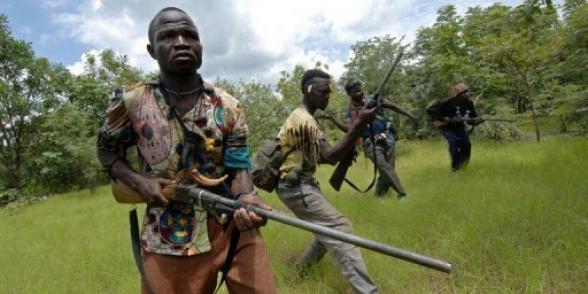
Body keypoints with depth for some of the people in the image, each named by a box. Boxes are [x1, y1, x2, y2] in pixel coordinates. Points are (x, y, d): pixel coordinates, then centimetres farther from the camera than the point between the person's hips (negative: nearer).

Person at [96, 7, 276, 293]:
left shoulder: (228, 107, -3)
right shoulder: (130, 101, -4)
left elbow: (238, 169, -4)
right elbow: (107, 151, 11)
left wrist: (247, 198, -27)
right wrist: (138, 181, -9)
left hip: (233, 228, 1)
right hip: (169, 242, 0)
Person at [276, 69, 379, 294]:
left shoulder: (302, 117, 15)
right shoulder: (304, 120, -18)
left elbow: (316, 157, 17)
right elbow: (330, 157, -26)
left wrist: (345, 153, 2)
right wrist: (359, 124, -31)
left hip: (300, 185, 10)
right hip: (297, 187, -10)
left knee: (329, 230, 17)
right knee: (340, 229, -14)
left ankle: (300, 271, 30)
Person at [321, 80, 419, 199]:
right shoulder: (351, 111, 4)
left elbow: (393, 107, 10)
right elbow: (348, 128, -11)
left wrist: (410, 115, 4)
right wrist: (332, 119, -22)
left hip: (388, 139, 2)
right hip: (372, 143, -2)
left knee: (386, 173, 2)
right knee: (384, 168, -23)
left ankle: (378, 196, 20)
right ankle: (402, 194, -17)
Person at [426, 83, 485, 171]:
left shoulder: (469, 103, -9)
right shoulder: (447, 102, -27)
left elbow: (472, 119, -3)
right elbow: (430, 110, -28)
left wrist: (478, 120, -27)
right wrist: (444, 119, -29)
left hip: (459, 126, 6)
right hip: (446, 126, -6)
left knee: (466, 144, -6)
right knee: (454, 142, -25)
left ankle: (462, 165, 19)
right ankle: (455, 167, -9)